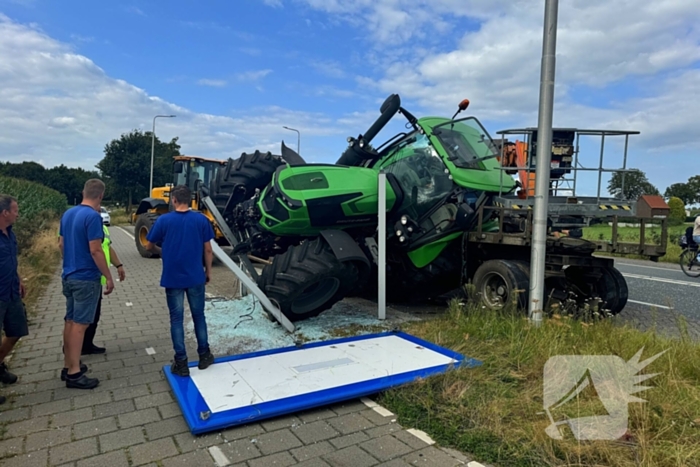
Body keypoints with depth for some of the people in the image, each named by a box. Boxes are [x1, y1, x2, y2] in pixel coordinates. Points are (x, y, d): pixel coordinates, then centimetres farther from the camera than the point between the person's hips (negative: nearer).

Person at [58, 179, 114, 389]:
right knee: (79, 324, -3)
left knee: (70, 321, 15)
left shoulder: (68, 213, 8)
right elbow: (95, 250, -22)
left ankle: (68, 365, 26)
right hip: (86, 279, -9)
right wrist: (108, 277, -15)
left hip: (68, 276, 9)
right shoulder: (93, 216, -19)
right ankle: (74, 373, 3)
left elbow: (61, 244, 16)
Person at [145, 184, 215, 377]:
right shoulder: (201, 219, -5)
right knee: (198, 316, 15)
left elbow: (149, 246, 4)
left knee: (176, 319, 7)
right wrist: (208, 270, 12)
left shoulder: (164, 220, -7)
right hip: (195, 277, 1)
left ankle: (181, 362, 11)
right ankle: (204, 355, 24)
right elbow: (208, 249, -1)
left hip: (173, 278, -1)